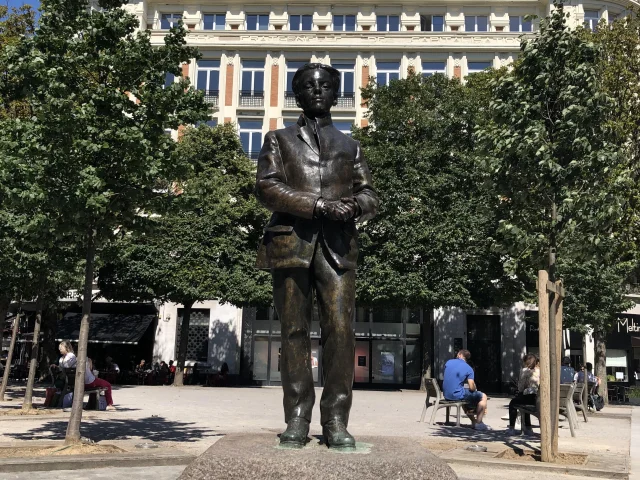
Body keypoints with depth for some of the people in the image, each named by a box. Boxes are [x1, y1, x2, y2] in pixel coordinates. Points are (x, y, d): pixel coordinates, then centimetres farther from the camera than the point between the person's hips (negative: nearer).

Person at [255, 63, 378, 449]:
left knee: (341, 330, -9)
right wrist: (319, 205, -11)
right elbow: (267, 187, 1)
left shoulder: (349, 146, 23)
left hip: (338, 244, 1)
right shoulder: (279, 139, 17)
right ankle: (297, 420, 4)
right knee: (295, 331, -1)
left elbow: (370, 195, 16)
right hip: (291, 242, -1)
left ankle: (336, 421, -3)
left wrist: (355, 204, -9)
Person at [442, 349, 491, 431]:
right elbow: (472, 388, -14)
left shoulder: (448, 362, 6)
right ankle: (479, 423, 5)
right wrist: (476, 389, 12)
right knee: (483, 397, 8)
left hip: (446, 395, 6)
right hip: (457, 396, -6)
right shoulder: (468, 369, -7)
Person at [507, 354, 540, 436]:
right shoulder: (540, 371, 12)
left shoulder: (525, 371, -3)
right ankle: (528, 428, 38)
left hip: (529, 397, -6)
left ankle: (511, 428, 20)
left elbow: (521, 387, -3)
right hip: (539, 399, 6)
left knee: (512, 403, 22)